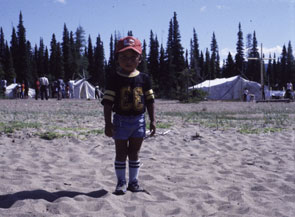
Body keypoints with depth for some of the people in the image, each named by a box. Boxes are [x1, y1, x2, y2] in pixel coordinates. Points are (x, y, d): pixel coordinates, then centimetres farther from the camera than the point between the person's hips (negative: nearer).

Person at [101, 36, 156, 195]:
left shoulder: (144, 78, 3)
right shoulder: (114, 79, -5)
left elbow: (150, 100, 7)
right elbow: (107, 102, -7)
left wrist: (153, 120, 3)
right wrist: (108, 123, -12)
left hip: (139, 119, 2)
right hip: (121, 119, -2)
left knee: (134, 153, 10)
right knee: (121, 153, 5)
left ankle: (133, 182, 21)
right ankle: (121, 182, 15)